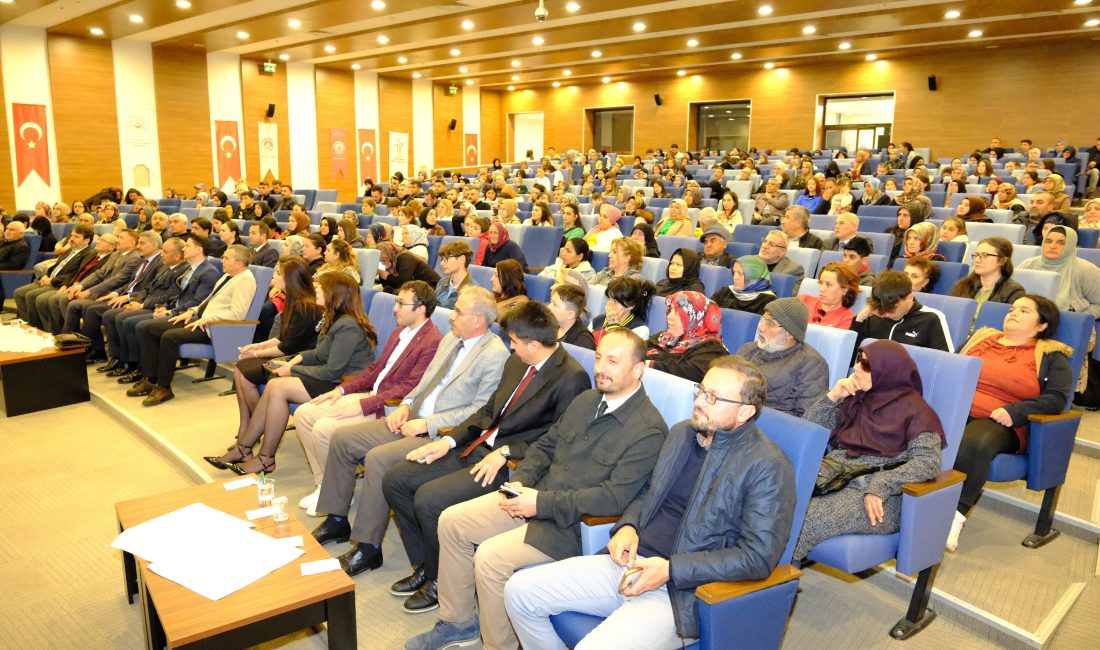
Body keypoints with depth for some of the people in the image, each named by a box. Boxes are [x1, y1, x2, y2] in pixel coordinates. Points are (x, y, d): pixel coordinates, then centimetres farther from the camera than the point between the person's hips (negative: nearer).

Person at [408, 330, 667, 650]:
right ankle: (457, 621, 19)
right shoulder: (586, 400, 8)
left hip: (575, 524, -8)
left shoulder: (649, 429, -18)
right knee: (451, 521, 3)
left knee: (490, 557, -23)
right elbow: (545, 444, 16)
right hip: (536, 495, 9)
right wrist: (520, 481, -3)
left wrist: (542, 503, -23)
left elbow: (614, 497, -23)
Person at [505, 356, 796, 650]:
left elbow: (758, 557, -16)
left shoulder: (768, 466, -12)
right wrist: (628, 526, 0)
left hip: (683, 592, -7)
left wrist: (670, 570, -19)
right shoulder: (682, 432, 10)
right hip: (631, 561, 7)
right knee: (519, 590, -1)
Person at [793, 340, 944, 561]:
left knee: (804, 516, -32)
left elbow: (928, 462, -12)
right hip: (832, 478, 6)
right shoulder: (856, 398, 19)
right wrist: (832, 397, 3)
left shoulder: (913, 408, 1)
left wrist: (880, 486, -23)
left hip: (877, 497, -5)